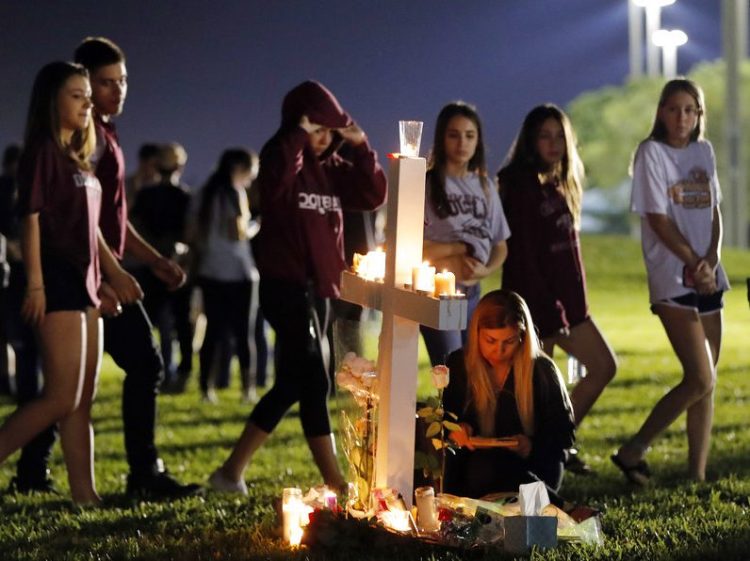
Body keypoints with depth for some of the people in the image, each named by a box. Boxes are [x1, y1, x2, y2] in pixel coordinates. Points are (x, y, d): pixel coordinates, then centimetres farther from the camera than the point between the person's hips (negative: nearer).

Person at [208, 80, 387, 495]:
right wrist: (298, 134, -24)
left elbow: (372, 196, 3)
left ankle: (231, 471, 18)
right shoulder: (283, 159, -7)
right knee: (314, 382, -12)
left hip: (319, 288, 8)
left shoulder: (332, 167, 13)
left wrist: (360, 146, -4)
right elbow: (275, 181, -30)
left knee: (291, 385, 10)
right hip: (285, 286, -8)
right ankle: (335, 484, -13)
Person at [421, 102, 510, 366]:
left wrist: (486, 270, -7)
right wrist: (460, 248, -7)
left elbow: (500, 246, 14)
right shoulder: (425, 183, -7)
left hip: (472, 294, 6)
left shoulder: (484, 187, 11)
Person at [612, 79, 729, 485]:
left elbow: (714, 212, 11)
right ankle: (632, 453, -4)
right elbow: (659, 220, -10)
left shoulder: (704, 152, 12)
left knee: (707, 381, 5)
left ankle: (698, 474, 10)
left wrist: (712, 260, -6)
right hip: (673, 280, -6)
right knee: (700, 379, -14)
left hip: (708, 279, 7)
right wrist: (696, 264, -11)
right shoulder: (652, 153, -6)